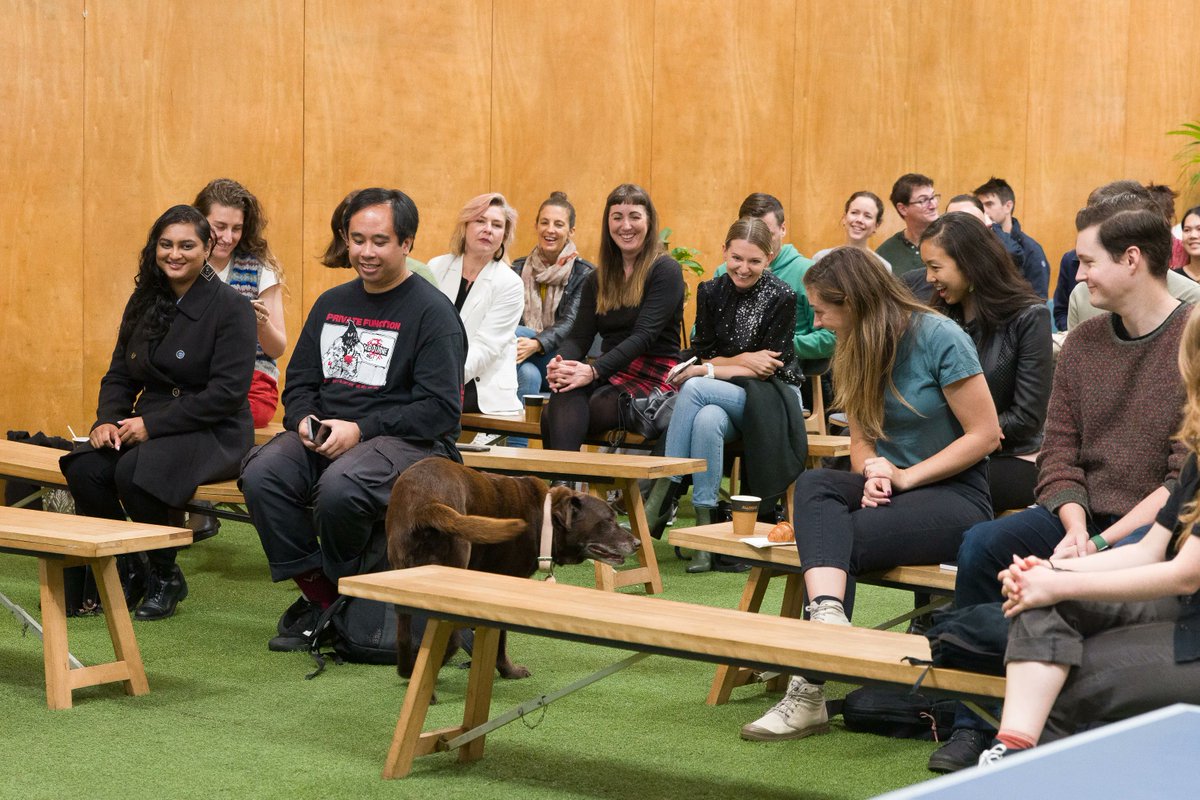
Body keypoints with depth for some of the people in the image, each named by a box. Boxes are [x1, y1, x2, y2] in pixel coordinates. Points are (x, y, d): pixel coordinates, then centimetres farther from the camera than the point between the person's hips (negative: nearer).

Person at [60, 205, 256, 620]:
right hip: (150, 423, 6)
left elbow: (227, 392, -16)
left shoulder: (230, 307, -8)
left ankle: (166, 576, -8)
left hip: (214, 434, -6)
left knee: (134, 473, -33)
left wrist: (152, 425, -19)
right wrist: (108, 420, -7)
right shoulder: (144, 302, 12)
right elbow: (119, 375, 16)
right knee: (84, 469, -23)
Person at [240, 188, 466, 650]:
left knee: (339, 487, -36)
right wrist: (304, 420, -4)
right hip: (324, 436, 6)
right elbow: (299, 381, 20)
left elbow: (441, 409, -12)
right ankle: (318, 595, -9)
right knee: (261, 474, -23)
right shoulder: (332, 304, 17)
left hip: (406, 441, -6)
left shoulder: (432, 312, -4)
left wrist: (360, 430, -18)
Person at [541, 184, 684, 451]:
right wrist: (560, 363, -17)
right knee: (564, 396, -33)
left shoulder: (666, 270, -1)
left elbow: (644, 335, -13)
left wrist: (593, 371, -26)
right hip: (609, 377, 5)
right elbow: (579, 335, 9)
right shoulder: (598, 279, 19)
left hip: (653, 379, -4)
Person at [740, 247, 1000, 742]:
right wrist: (873, 470, -10)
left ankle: (810, 691, -28)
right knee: (812, 485, -27)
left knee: (836, 537, -30)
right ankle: (828, 618, -48)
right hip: (888, 490, 6)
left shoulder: (939, 339, -11)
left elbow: (985, 434, -11)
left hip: (956, 494, -6)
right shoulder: (854, 353, 11)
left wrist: (905, 476, -16)